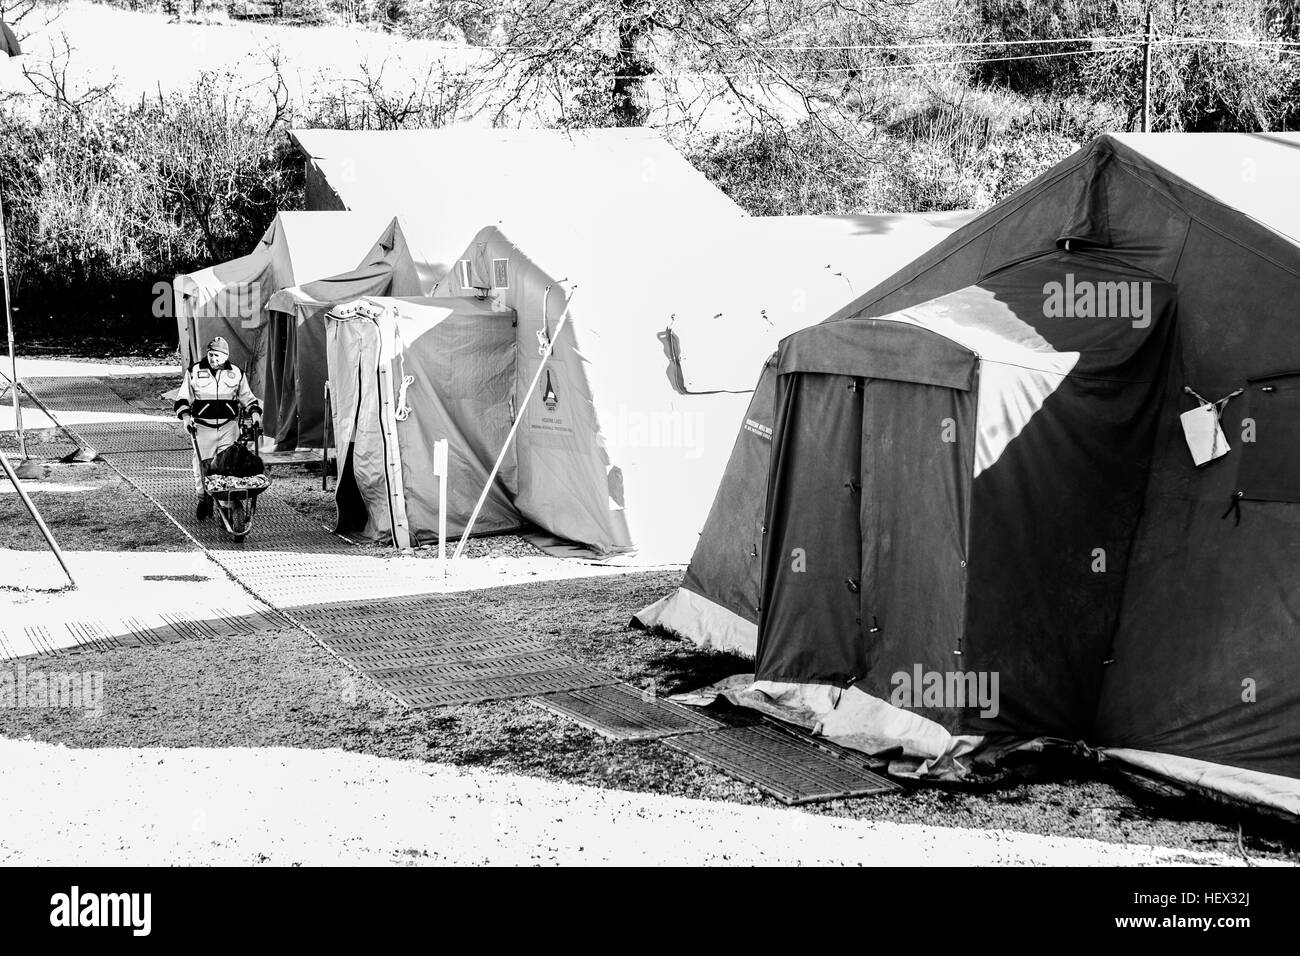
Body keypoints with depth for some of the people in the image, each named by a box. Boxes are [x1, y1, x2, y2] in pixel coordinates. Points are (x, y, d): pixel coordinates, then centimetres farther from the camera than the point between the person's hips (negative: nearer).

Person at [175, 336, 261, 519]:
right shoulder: (194, 372, 3)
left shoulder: (236, 374, 8)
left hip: (228, 427, 1)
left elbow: (246, 396, 18)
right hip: (203, 427, -1)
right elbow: (183, 398, 6)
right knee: (203, 465, 0)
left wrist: (255, 412, 2)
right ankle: (203, 500, 18)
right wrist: (185, 416, -9)